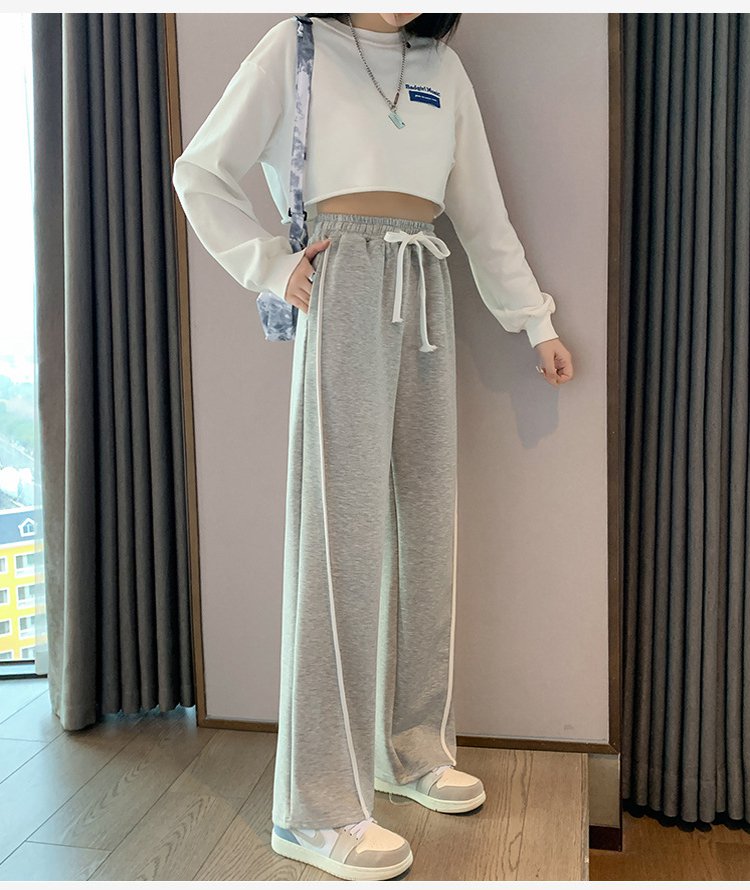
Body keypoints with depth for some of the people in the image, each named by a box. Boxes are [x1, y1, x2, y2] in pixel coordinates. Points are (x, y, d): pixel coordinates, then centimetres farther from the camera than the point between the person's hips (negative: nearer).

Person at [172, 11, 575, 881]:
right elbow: (200, 174, 8)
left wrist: (536, 322, 17)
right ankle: (318, 807, -2)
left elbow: (483, 212, 19)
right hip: (342, 287, -5)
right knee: (342, 528, -10)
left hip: (425, 296, 6)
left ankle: (410, 745, 20)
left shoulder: (442, 67, 20)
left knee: (427, 523, 5)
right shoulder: (296, 46, 7)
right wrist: (271, 265, -3)